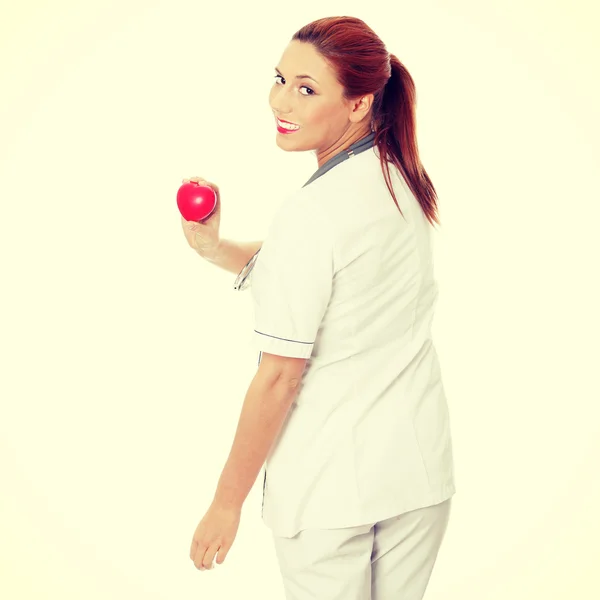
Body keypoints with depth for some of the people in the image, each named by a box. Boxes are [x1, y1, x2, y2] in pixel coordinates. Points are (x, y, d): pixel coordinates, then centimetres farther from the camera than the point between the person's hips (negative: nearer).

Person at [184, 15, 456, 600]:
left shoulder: (309, 213, -22)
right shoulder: (405, 183, 0)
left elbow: (280, 377, -19)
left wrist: (226, 502, -10)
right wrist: (214, 248, 0)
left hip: (329, 484, -7)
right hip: (420, 466, 7)